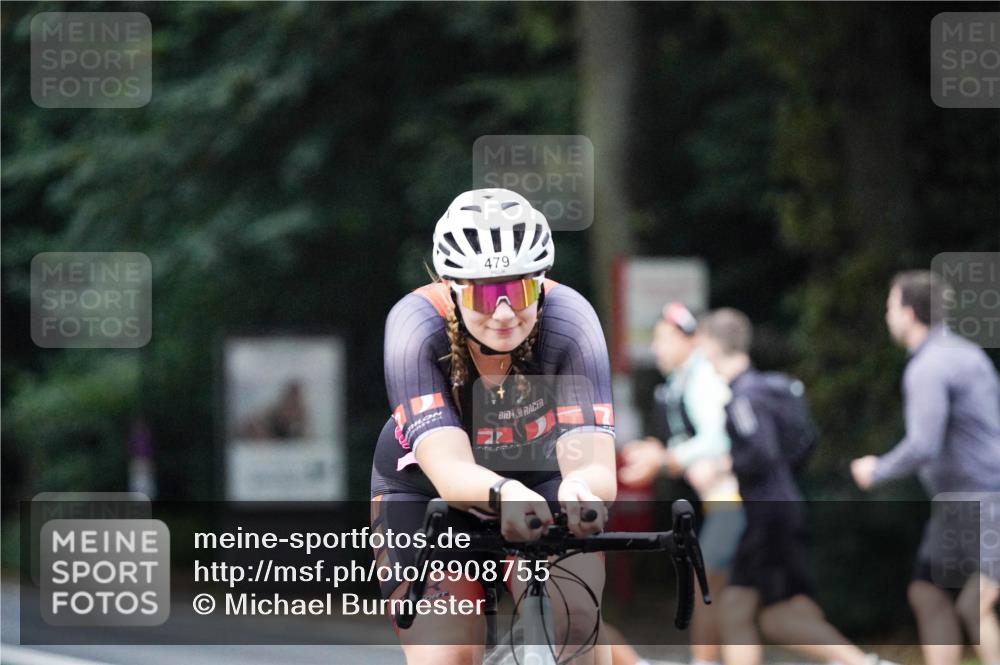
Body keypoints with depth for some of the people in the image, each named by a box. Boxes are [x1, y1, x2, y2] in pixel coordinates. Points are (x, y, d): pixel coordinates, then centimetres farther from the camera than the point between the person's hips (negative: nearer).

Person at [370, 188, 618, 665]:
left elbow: (597, 467, -37)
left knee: (574, 617, -26)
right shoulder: (417, 326, -30)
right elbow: (448, 469, -40)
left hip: (539, 477, 1)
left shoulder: (568, 321, -28)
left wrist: (580, 489, -62)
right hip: (425, 492, -1)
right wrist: (503, 495, -63)